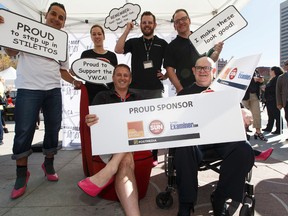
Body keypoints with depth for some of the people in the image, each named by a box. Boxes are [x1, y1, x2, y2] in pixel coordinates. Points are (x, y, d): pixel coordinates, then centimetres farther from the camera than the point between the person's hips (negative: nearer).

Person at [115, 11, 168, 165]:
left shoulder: (162, 43, 10)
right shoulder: (133, 42, 11)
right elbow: (118, 50, -6)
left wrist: (166, 75, -1)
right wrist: (127, 31, -5)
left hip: (154, 89, 0)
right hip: (135, 89, 1)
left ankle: (153, 155, 16)